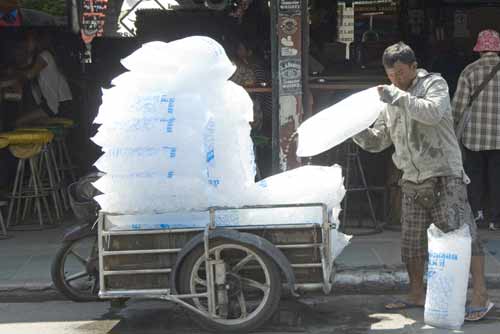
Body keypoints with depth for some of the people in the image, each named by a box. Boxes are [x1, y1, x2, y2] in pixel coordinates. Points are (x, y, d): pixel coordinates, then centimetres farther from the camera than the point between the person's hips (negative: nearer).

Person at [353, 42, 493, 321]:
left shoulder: (434, 84, -3)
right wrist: (356, 131, -5)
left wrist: (398, 97, -27)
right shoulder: (391, 101, 14)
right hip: (412, 183, 7)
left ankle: (481, 297, -1)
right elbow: (378, 141, 13)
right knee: (412, 243, 11)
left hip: (444, 177, -6)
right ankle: (417, 295, 27)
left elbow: (433, 113, -25)